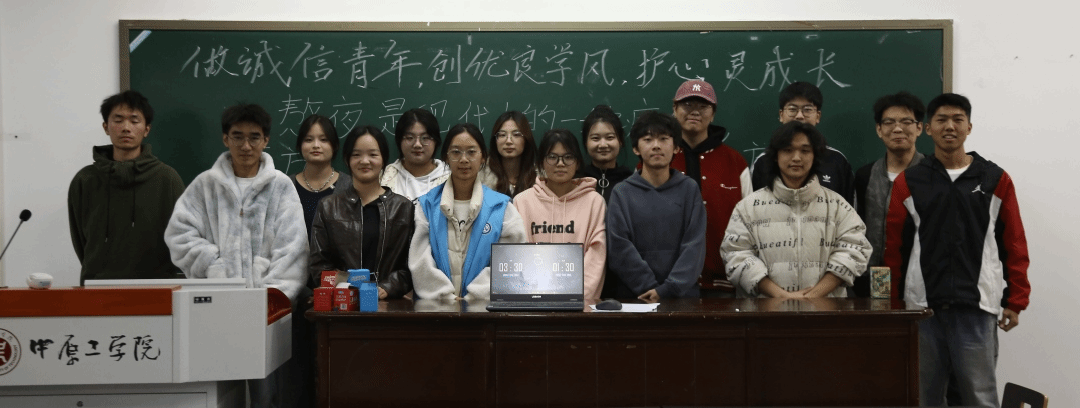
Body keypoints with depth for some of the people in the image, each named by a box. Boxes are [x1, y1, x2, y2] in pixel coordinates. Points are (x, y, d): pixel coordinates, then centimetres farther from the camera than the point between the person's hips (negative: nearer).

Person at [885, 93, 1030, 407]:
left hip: (976, 306, -1)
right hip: (921, 305, 1)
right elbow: (894, 246, 5)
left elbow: (1014, 244, 5)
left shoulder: (996, 180, 5)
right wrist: (892, 302, 3)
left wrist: (1015, 301, 2)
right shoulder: (908, 182, 5)